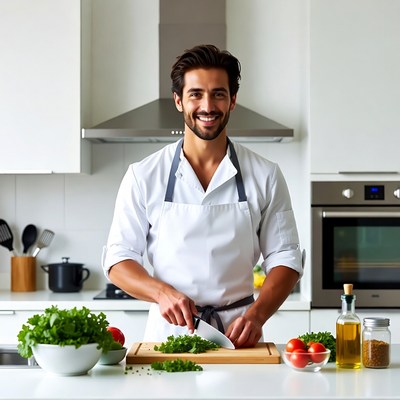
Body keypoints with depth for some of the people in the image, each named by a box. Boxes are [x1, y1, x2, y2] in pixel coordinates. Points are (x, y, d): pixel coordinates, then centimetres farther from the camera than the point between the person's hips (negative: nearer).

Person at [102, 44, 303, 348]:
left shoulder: (265, 176, 5)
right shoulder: (144, 176, 4)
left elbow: (285, 259, 7)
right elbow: (118, 258, 5)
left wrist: (257, 314, -11)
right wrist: (161, 292, -14)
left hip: (237, 333, 0)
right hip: (168, 330, 0)